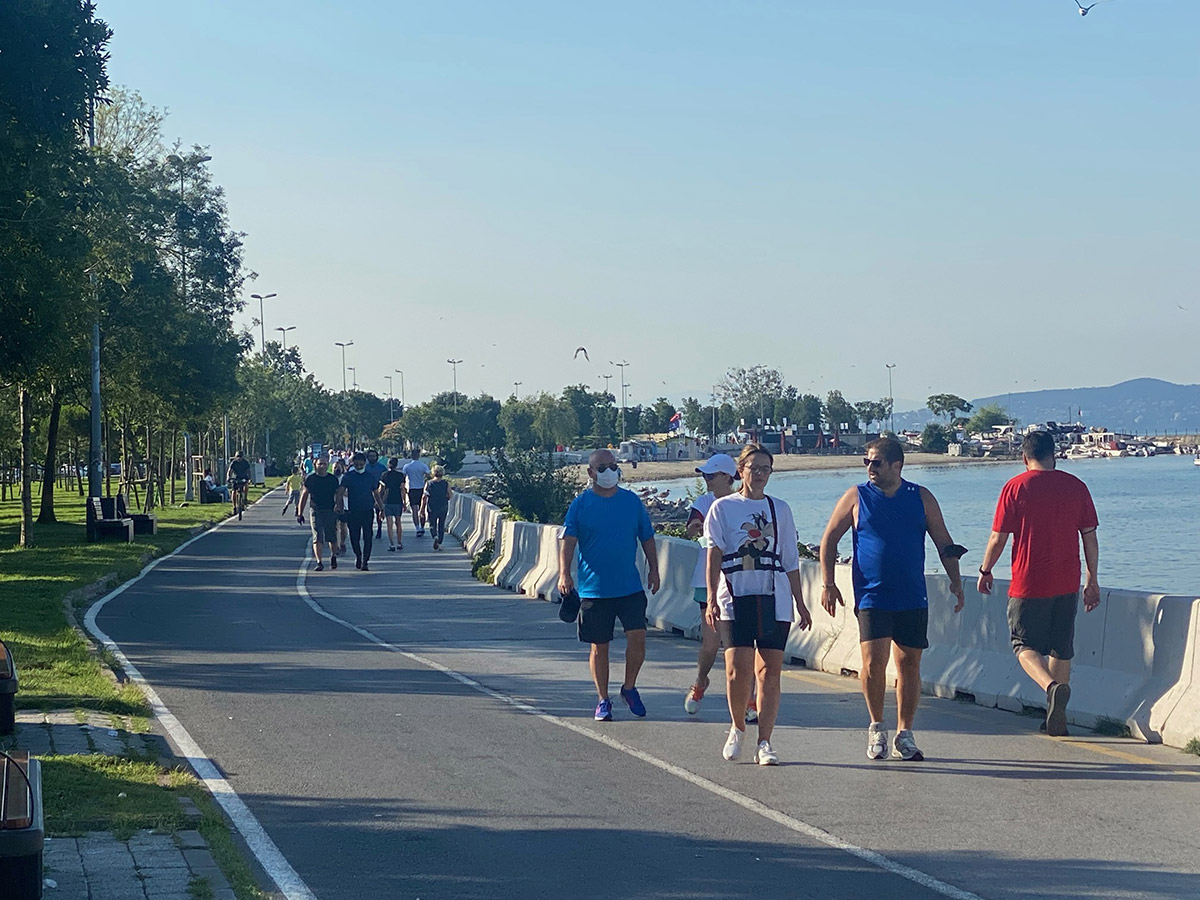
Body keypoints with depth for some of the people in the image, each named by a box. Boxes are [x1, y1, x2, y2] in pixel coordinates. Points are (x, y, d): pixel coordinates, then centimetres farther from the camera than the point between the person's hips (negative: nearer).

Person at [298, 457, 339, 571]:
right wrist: (300, 513, 3)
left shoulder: (333, 479, 6)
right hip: (316, 511, -1)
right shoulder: (310, 479, 4)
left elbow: (338, 495, 14)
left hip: (330, 511, 1)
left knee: (332, 538, 4)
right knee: (317, 538, -8)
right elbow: (304, 496, 7)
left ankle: (333, 556, 30)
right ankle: (319, 562, -8)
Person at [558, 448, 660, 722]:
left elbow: (647, 538, 16)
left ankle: (629, 687, 13)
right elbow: (568, 540, -8)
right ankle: (603, 700, 18)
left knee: (638, 636, -10)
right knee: (599, 646, 5)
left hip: (630, 586, 1)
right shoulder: (580, 504, 0)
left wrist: (653, 569, 11)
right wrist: (564, 573, -21)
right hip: (593, 588, -1)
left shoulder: (632, 501, 7)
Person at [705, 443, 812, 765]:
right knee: (738, 669, -11)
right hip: (735, 597, -2)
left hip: (775, 598, 2)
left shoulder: (780, 509, 15)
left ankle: (764, 744, 2)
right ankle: (738, 728, 14)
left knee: (769, 671, -2)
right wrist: (712, 598, -9)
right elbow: (714, 554, 1)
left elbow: (791, 562, 17)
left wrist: (801, 604, 13)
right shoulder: (723, 508, 7)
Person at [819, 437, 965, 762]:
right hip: (872, 597, -2)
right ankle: (877, 728, 8)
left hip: (913, 598, 2)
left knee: (909, 665, 3)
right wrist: (828, 583, 0)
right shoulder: (857, 497, 3)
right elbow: (829, 539, 7)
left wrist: (955, 580, 1)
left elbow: (944, 542, 11)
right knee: (873, 662, -13)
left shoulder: (921, 498, 6)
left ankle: (904, 735, 14)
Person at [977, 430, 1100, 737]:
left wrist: (985, 571, 11)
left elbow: (997, 539, -5)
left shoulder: (1015, 487, -6)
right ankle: (1057, 719, 18)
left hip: (1029, 584, -4)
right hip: (1067, 584, 4)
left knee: (1025, 645, 4)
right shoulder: (1076, 486, 3)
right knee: (1062, 648, 14)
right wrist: (1092, 580, 14)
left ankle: (1053, 687, -25)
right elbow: (1090, 538, 5)